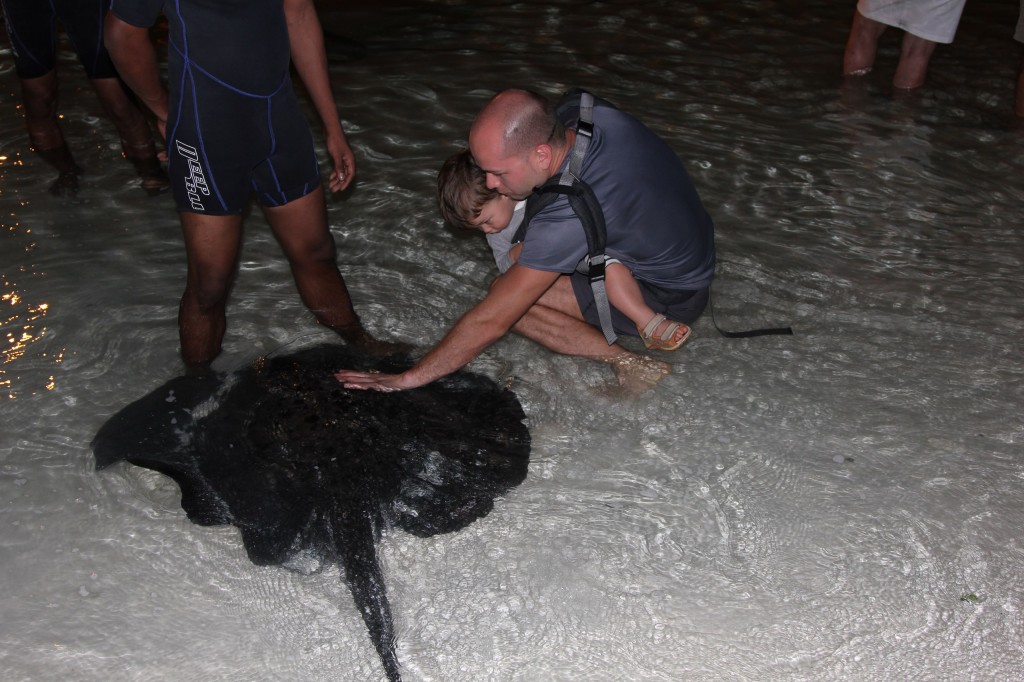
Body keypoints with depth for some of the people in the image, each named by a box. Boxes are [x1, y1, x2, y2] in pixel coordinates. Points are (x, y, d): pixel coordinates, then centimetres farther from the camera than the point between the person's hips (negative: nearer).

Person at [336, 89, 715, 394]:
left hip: (672, 296, -9)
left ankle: (629, 363, -11)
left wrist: (409, 378, -20)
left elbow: (490, 322, -30)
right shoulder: (585, 110, -16)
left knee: (509, 297, -17)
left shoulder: (567, 216, -37)